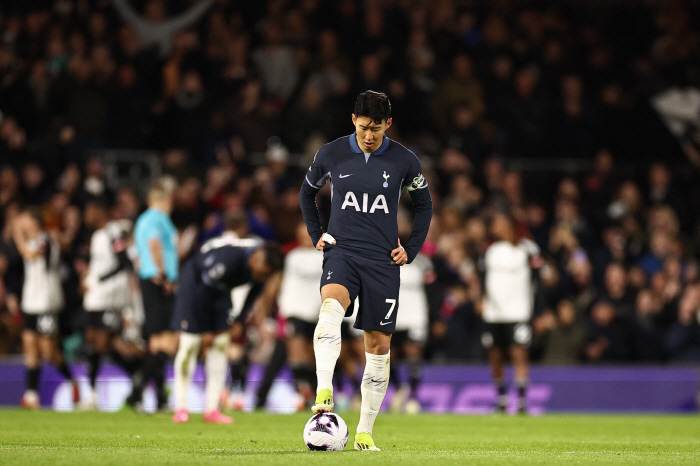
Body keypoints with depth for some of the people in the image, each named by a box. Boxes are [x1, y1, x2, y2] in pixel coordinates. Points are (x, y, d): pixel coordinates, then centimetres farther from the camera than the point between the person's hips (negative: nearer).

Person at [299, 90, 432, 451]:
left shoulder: (404, 161, 0)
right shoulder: (331, 155, 1)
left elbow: (424, 205, 16)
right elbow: (307, 193, 20)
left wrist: (411, 250, 8)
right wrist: (316, 235, 11)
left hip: (382, 262, 1)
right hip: (341, 252, -1)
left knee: (379, 344, 1)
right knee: (331, 307, -33)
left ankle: (365, 431, 12)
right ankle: (323, 393, -46)